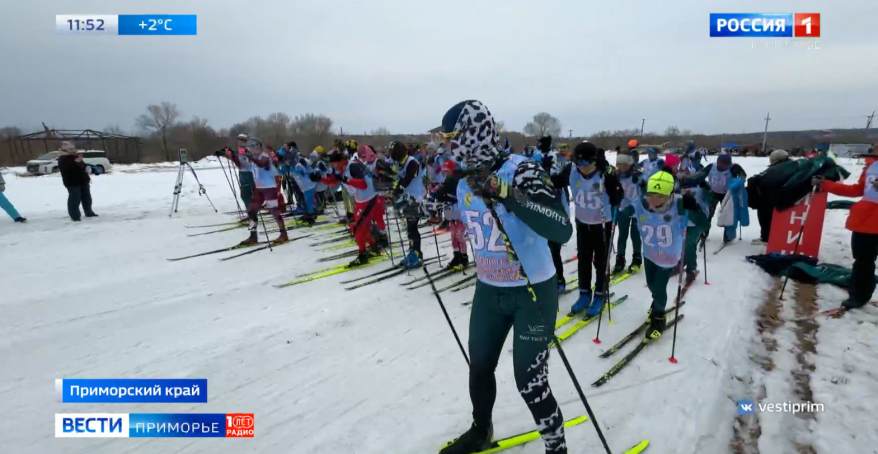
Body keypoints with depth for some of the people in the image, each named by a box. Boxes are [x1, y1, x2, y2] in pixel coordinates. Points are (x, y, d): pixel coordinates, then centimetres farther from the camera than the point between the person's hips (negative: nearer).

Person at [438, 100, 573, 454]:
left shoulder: (522, 171, -21)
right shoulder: (464, 183, 1)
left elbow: (562, 231, -33)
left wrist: (509, 196, -40)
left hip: (534, 291, -6)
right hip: (488, 291, 7)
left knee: (529, 383, -1)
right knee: (479, 367, 19)